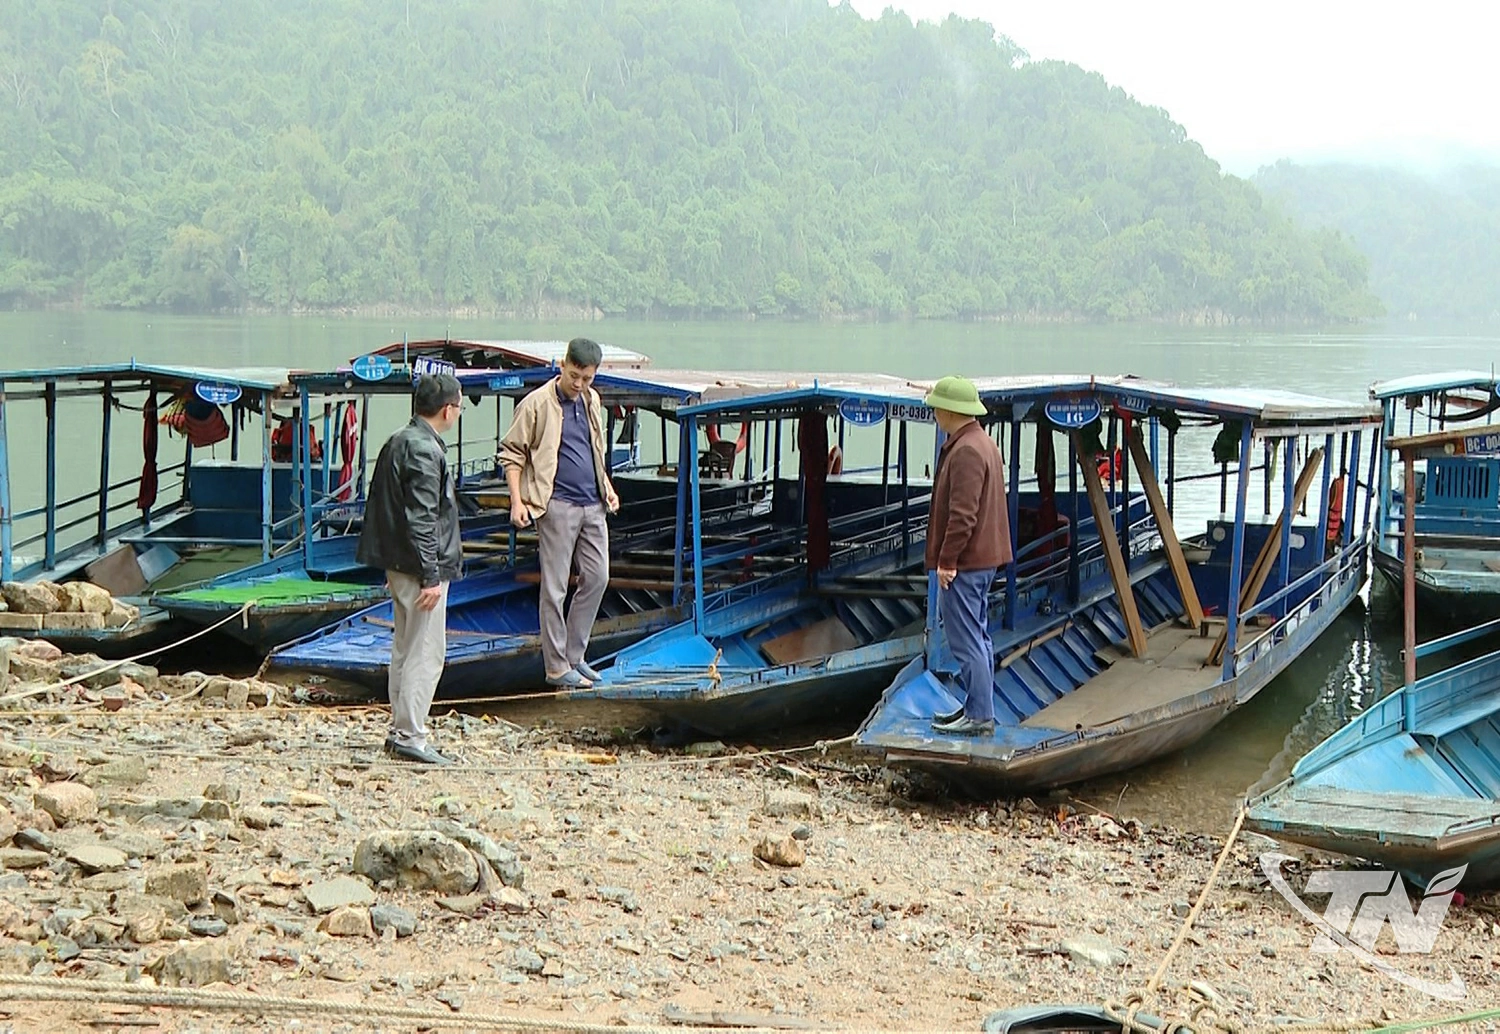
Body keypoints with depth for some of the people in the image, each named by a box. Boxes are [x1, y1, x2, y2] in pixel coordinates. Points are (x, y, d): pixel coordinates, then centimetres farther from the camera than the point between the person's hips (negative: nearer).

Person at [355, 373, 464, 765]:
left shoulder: (399, 441, 12)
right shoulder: (425, 450, -18)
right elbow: (422, 519, -22)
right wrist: (431, 577, -20)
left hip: (399, 565, 10)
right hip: (418, 568, -10)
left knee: (405, 648, 16)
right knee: (426, 652, -5)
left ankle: (400, 730, 22)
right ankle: (409, 735, -3)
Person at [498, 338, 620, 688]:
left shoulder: (591, 401, 13)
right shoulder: (537, 404, -7)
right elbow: (511, 452, -6)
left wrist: (606, 486, 16)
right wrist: (517, 500, -13)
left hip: (592, 505, 7)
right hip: (557, 504, -7)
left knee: (597, 577, 9)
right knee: (555, 587, -2)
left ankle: (574, 656, 20)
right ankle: (557, 666, 4)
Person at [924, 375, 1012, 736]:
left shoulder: (966, 451, -20)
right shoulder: (984, 444, 14)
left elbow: (963, 514, -24)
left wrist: (946, 560, -19)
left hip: (964, 563, -11)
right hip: (983, 558, 11)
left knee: (966, 640, -7)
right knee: (977, 636, 16)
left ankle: (979, 716, -5)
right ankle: (978, 708, 23)